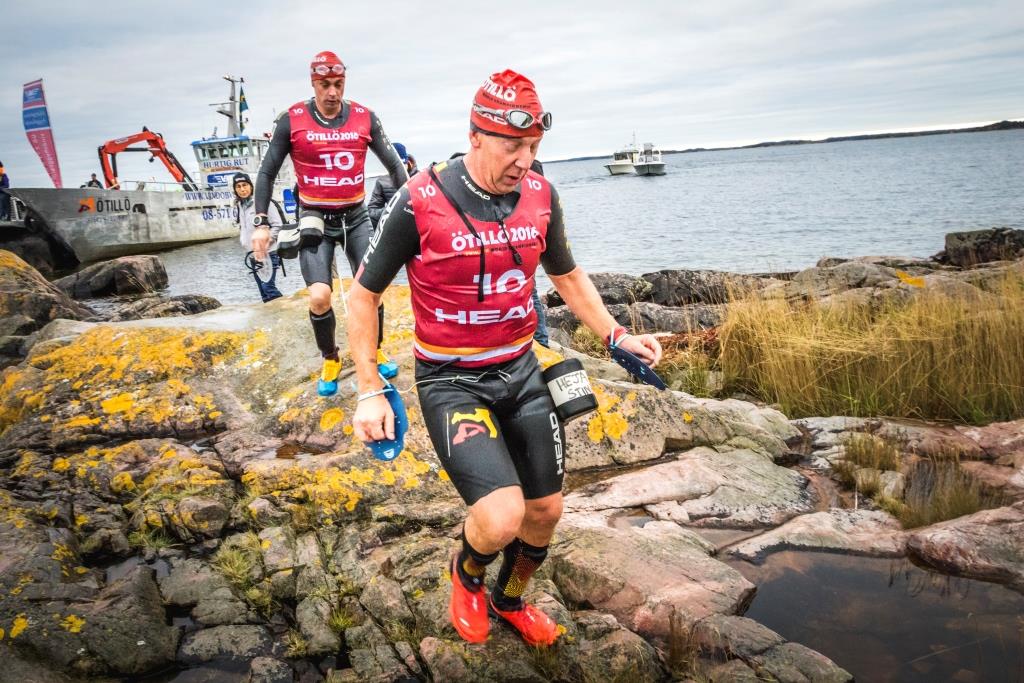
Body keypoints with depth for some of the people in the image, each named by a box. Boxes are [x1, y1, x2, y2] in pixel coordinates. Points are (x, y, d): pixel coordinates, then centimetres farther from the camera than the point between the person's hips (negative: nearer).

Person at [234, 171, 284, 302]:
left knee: (267, 286, -16)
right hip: (253, 255, 7)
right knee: (263, 291, 9)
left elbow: (277, 225, -13)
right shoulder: (239, 206, 10)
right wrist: (244, 241, 5)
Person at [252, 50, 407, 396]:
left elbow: (394, 164, 5)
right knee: (319, 297, -14)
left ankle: (375, 351, 25)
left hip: (356, 216, 2)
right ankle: (330, 360, 12)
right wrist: (261, 223, -6)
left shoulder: (364, 118, -3)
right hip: (315, 218, -2)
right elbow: (267, 172, 0)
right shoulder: (292, 120, -7)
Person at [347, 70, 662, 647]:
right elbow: (364, 294, -7)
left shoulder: (540, 195, -3)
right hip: (452, 381, -5)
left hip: (522, 371, 5)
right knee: (503, 519, -20)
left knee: (546, 511, 12)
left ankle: (511, 601, 43)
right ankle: (467, 574, 18)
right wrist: (370, 392, -10)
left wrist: (617, 336, 2)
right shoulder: (420, 202, -17)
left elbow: (568, 275, 14)